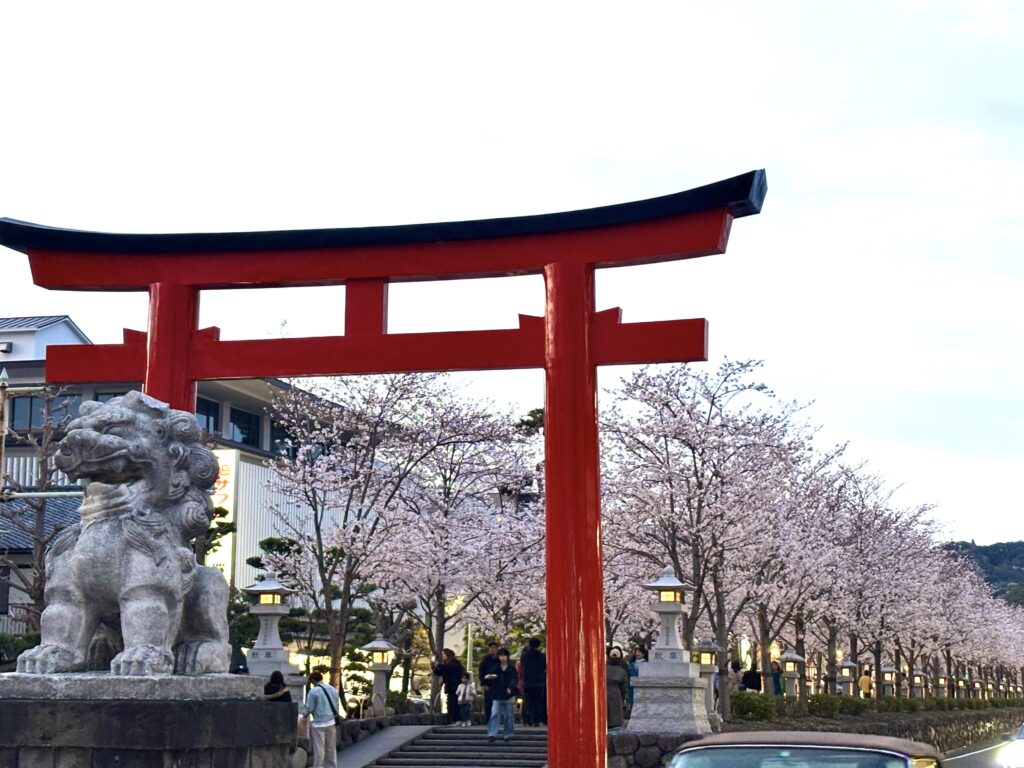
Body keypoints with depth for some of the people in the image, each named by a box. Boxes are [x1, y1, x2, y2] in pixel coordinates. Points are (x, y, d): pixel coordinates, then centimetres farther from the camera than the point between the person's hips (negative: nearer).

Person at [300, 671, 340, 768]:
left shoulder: (313, 691, -11)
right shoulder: (332, 689, 7)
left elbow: (309, 709, -9)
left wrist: (298, 710, 9)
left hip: (319, 723, -6)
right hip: (331, 722, 6)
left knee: (319, 749, 0)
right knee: (331, 749, 13)